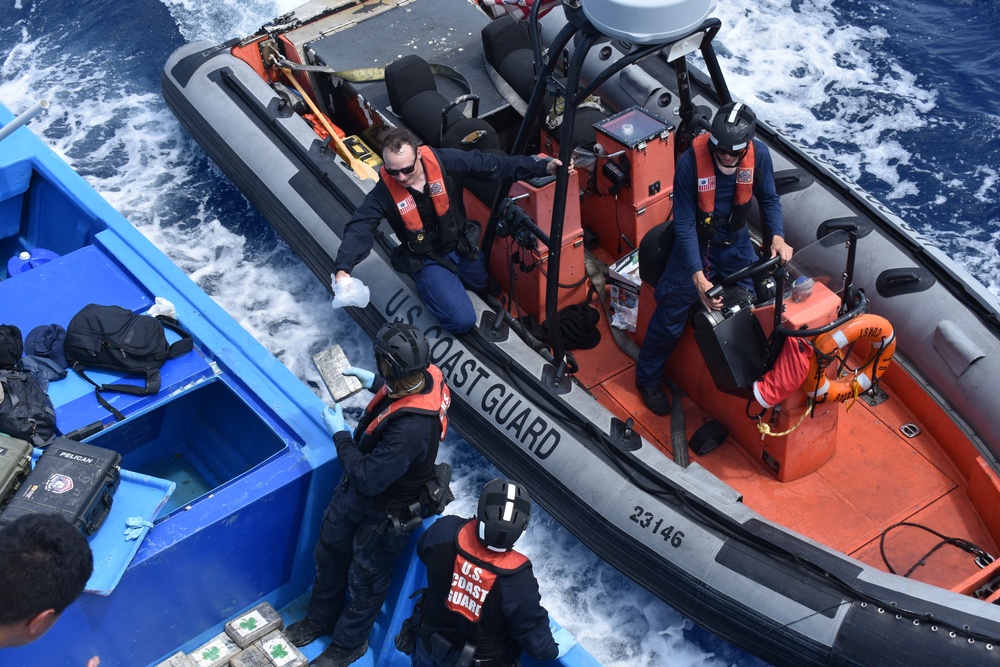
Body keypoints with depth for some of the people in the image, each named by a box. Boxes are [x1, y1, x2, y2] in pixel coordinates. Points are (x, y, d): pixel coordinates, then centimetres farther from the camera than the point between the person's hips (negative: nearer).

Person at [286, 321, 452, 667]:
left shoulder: (410, 429, -46)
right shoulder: (427, 374, -20)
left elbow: (368, 479, -34)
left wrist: (340, 435, -22)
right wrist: (374, 383, 6)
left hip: (385, 514, -9)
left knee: (365, 580, 19)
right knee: (329, 551, 28)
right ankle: (322, 617, 55)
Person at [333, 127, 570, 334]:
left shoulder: (446, 161, -24)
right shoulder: (384, 192, -27)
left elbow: (493, 165, -21)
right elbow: (359, 228, -34)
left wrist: (543, 167, -28)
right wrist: (343, 268, -51)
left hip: (461, 245, 3)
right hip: (427, 259, -3)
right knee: (462, 321, -12)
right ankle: (429, 283, 13)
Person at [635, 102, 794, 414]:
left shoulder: (759, 155, -19)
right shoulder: (691, 161, -30)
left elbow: (769, 200, 0)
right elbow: (684, 224, -25)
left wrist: (777, 236, -20)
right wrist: (698, 277, -32)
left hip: (736, 241, 3)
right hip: (696, 241, -3)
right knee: (671, 315, -2)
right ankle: (647, 378, 21)